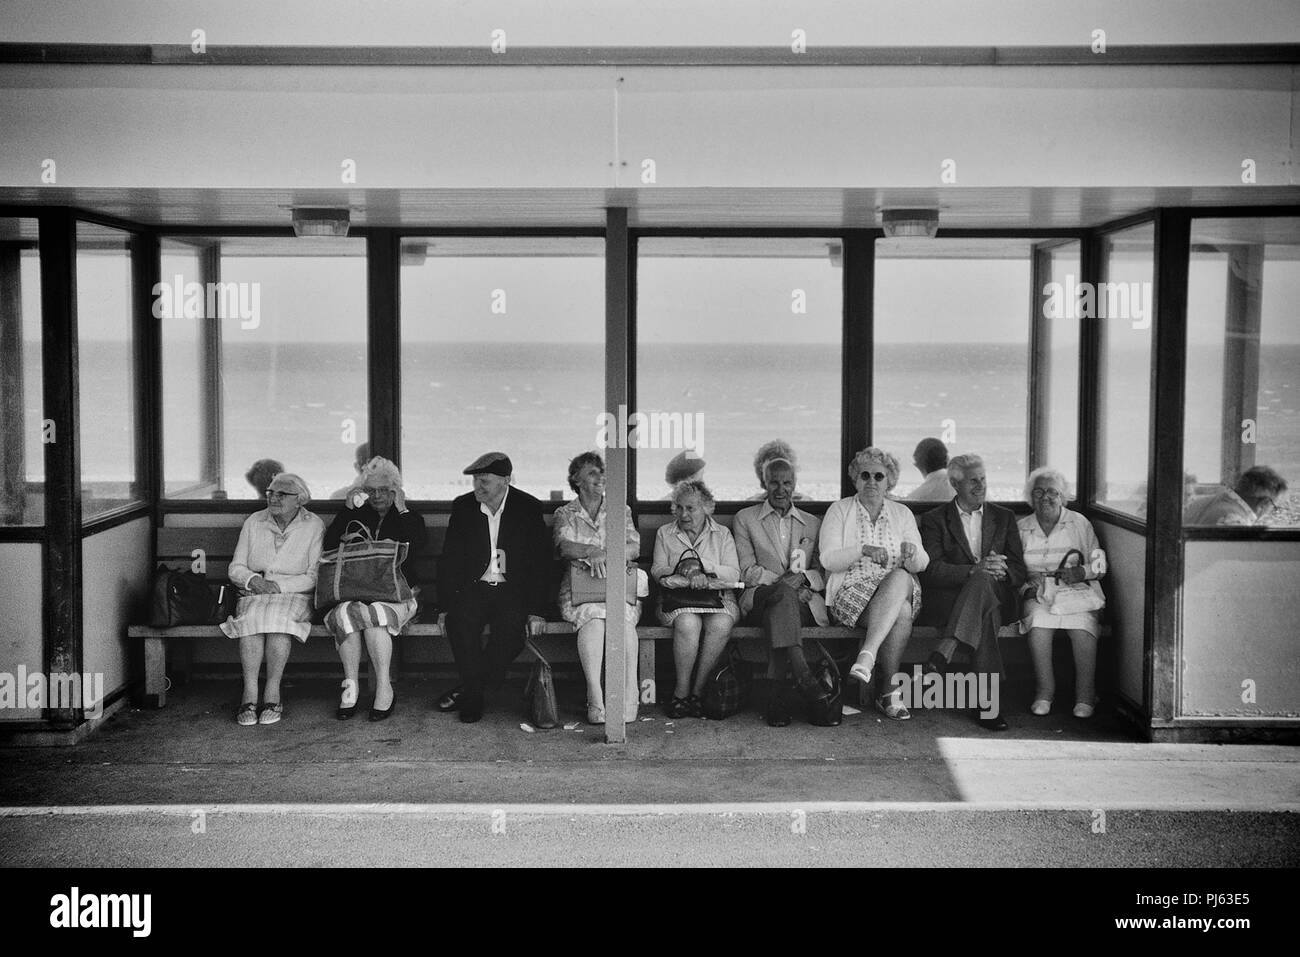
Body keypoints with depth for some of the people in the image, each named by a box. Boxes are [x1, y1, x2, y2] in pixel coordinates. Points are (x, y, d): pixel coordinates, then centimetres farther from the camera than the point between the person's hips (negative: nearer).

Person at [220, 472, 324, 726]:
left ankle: (273, 693, -28)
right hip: (254, 596, 2)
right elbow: (235, 568, 10)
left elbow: (314, 577, -6)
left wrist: (277, 586, -16)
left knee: (278, 619, -35)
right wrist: (253, 580, -12)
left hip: (295, 596, -2)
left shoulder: (314, 527, 0)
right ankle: (249, 693, -31)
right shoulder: (253, 523, 9)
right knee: (252, 619, -32)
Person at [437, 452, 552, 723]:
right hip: (473, 589, 1)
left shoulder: (528, 508, -1)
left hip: (513, 591, -1)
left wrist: (537, 610, -9)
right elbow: (449, 561, 4)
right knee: (459, 621, -30)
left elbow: (541, 562, 0)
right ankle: (475, 697, -17)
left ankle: (468, 691, -16)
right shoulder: (463, 507, 4)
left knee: (510, 628, -31)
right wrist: (446, 606, -7)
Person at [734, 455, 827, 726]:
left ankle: (777, 692, -46)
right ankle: (800, 671, -53)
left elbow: (823, 573, 15)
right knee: (783, 593, -38)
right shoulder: (745, 519, 16)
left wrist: (804, 577, -10)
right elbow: (746, 571, 4)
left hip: (802, 602, 1)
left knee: (777, 612, -37)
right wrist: (786, 582, -12)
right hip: (758, 600, -1)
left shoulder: (813, 524, 23)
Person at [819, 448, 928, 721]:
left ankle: (868, 654, -39)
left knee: (900, 578, -36)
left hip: (900, 587, 2)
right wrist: (863, 550, -20)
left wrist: (912, 553, -17)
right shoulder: (839, 510, 10)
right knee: (901, 612, -34)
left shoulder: (902, 514, 18)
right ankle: (891, 690, -30)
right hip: (852, 591, -2)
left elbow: (921, 564, 8)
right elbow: (828, 560, -3)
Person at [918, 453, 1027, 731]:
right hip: (949, 600, -2)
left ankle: (944, 653, -43)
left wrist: (999, 571, -14)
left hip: (997, 598, 2)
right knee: (985, 617, -37)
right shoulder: (934, 520, 11)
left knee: (982, 580, -36)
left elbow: (1019, 570, 11)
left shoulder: (1004, 517, 20)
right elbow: (931, 570, -5)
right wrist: (974, 569, -20)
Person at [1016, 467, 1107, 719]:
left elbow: (1100, 564, 7)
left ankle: (1085, 696, -21)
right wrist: (1028, 581, -11)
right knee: (1038, 621, -34)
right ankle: (1044, 692, -21)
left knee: (1083, 624, -33)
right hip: (1037, 594, 1)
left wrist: (1081, 572, -13)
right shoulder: (1021, 528, 13)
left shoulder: (1079, 523, 9)